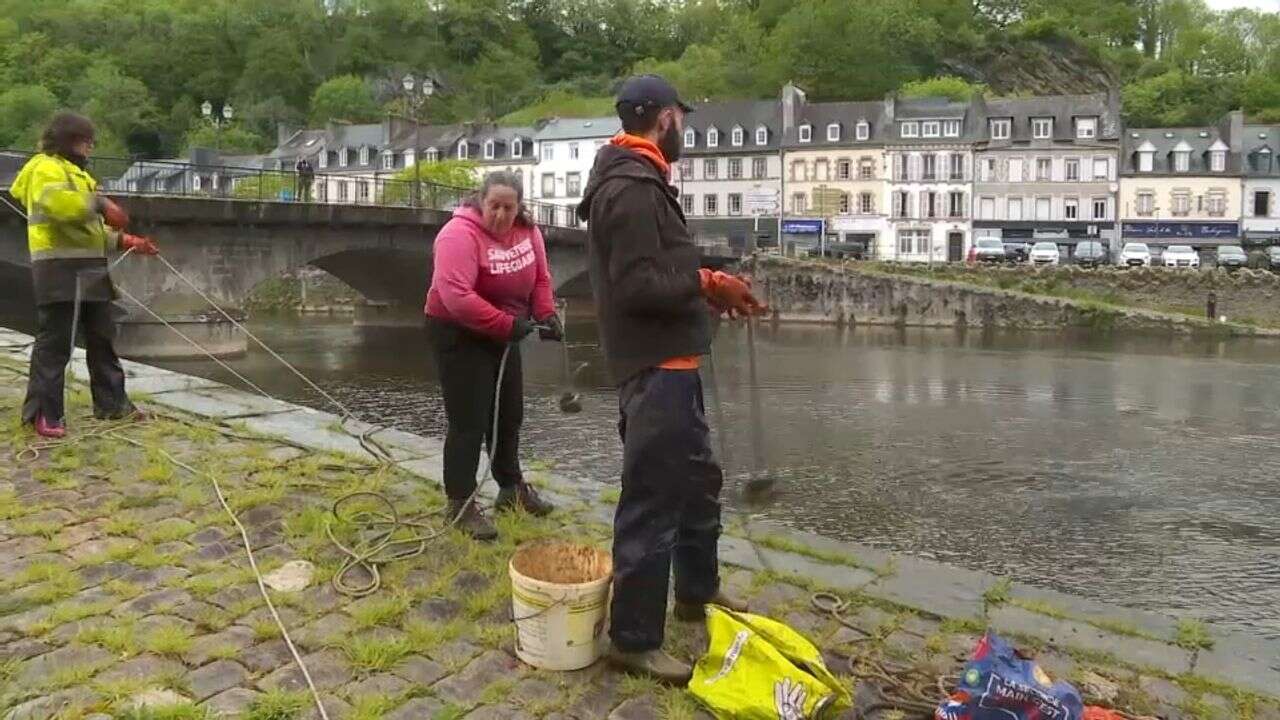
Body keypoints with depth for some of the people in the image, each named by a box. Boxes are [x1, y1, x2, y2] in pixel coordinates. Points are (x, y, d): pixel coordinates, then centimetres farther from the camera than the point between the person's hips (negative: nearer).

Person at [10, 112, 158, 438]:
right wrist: (99, 203, -20)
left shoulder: (77, 173, 26)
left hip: (89, 269, 10)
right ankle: (43, 412, -2)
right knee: (54, 341, -7)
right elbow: (58, 203, -27)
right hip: (60, 269, -10)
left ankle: (112, 403, 19)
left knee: (101, 337, 12)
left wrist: (124, 241, 16)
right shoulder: (46, 168, -5)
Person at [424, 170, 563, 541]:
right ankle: (460, 503, 5)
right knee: (469, 420, -6)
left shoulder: (526, 230, -4)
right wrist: (508, 325, -33)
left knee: (509, 414, 16)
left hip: (503, 333, 8)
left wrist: (546, 315, -15)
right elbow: (457, 297, -35)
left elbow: (540, 278, 3)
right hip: (458, 333, -8)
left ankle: (512, 488, 32)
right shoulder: (460, 233, -26)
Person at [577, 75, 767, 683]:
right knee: (651, 501, -3)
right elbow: (637, 285, -25)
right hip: (654, 368, -11)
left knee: (697, 478, 23)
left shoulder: (637, 181, 16)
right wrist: (707, 283, -14)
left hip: (669, 363, 11)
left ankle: (697, 591, 40)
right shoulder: (631, 187, -18)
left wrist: (706, 286, 4)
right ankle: (633, 639, 10)